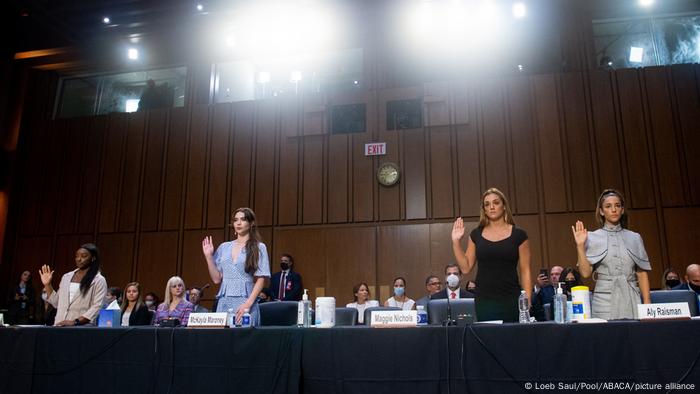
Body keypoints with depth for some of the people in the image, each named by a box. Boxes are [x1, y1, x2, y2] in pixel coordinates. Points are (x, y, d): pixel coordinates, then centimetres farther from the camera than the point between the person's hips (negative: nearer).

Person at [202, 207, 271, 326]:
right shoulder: (224, 247, 13)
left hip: (245, 302, -3)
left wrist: (248, 303, -14)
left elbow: (260, 280, -4)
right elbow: (217, 279, 11)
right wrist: (208, 257, 2)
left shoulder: (259, 248, 2)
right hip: (224, 302, 3)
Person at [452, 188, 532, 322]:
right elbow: (466, 268, 7)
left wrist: (527, 302, -8)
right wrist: (456, 241, 0)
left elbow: (525, 271, 0)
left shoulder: (519, 234, 1)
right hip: (484, 301, 2)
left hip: (511, 300, -1)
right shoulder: (476, 234, 8)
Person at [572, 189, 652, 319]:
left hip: (631, 300, 2)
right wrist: (580, 246, -13)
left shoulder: (634, 238, 10)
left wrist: (647, 303, 1)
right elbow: (586, 272, -4)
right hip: (604, 300, -2)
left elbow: (642, 273, 9)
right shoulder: (592, 238, 4)